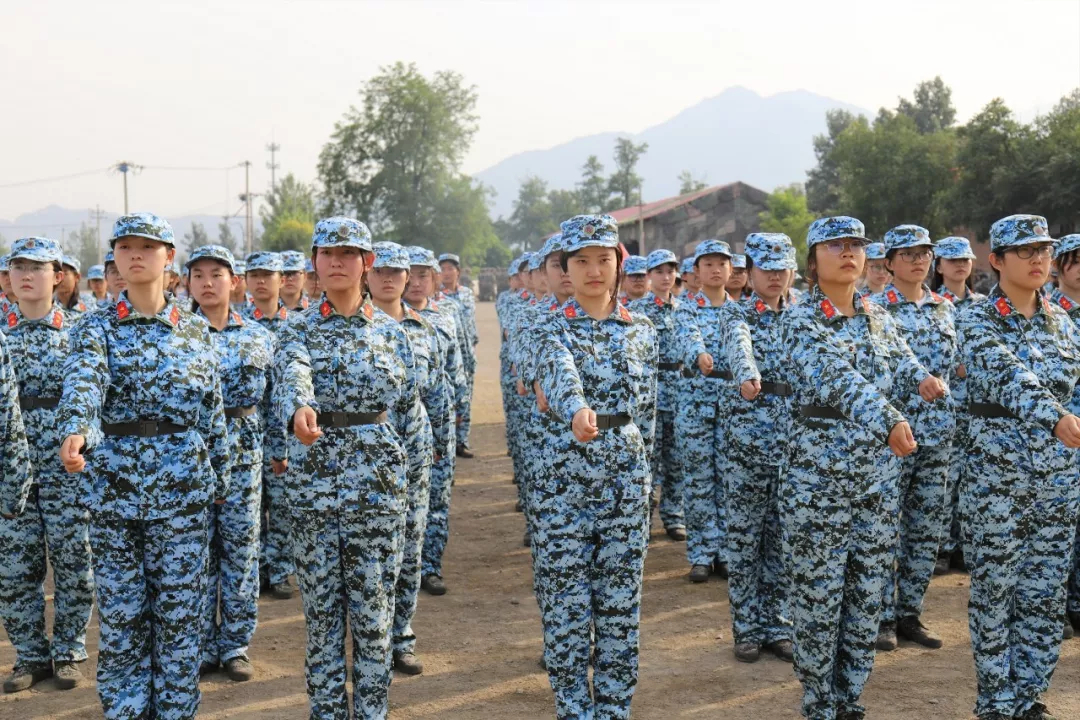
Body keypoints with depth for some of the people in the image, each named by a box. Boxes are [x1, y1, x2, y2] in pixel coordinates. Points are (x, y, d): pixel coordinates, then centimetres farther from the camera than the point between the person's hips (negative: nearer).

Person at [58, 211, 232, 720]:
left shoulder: (195, 330, 6)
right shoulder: (96, 328, -1)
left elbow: (213, 410, 10)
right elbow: (83, 381, -22)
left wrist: (220, 477, 9)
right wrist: (75, 432, -42)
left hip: (182, 488, 1)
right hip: (112, 488, -1)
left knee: (180, 612, 5)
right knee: (120, 614, 5)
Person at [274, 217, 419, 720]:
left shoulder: (391, 332, 7)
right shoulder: (298, 329, 1)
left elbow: (408, 409, 11)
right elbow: (291, 375, -21)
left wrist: (393, 470, 8)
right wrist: (300, 410, -43)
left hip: (377, 483, 1)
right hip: (313, 480, 0)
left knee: (374, 612, 3)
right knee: (321, 611, 6)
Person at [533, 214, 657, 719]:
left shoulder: (641, 330, 7)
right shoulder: (554, 329, -5)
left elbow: (647, 407, 13)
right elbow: (560, 375, -28)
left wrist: (639, 474, 12)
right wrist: (578, 411, -50)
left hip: (626, 475, 3)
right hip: (564, 474, -3)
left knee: (621, 601, 7)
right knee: (566, 602, 1)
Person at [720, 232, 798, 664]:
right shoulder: (736, 313, -3)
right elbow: (740, 344, -26)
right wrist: (747, 375, -45)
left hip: (794, 434, 3)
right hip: (749, 430, -3)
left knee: (784, 532, 8)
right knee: (744, 531, 1)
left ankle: (777, 625, 18)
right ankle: (748, 628, 11)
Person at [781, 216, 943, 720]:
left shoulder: (880, 320, 12)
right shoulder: (799, 320, -9)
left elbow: (902, 364, -1)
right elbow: (836, 376, -24)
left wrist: (925, 380, -26)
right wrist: (889, 419, -39)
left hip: (879, 473, 6)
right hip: (819, 473, -5)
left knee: (869, 589, 10)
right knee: (818, 591, 0)